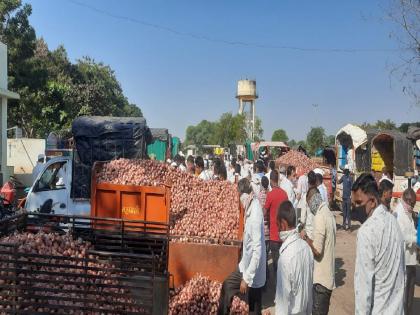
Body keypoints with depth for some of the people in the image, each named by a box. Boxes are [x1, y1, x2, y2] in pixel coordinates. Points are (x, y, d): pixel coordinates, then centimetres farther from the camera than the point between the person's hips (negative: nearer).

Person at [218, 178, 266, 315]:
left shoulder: (255, 215, -29)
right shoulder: (251, 207, -3)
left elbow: (258, 250, -28)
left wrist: (247, 278, -22)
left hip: (253, 274, -8)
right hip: (246, 266, 8)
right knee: (227, 286, 22)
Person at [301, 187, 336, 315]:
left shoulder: (319, 217, -20)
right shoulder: (329, 213, 7)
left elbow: (317, 250, -23)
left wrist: (306, 238, -8)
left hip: (321, 278, -8)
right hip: (329, 275, 8)